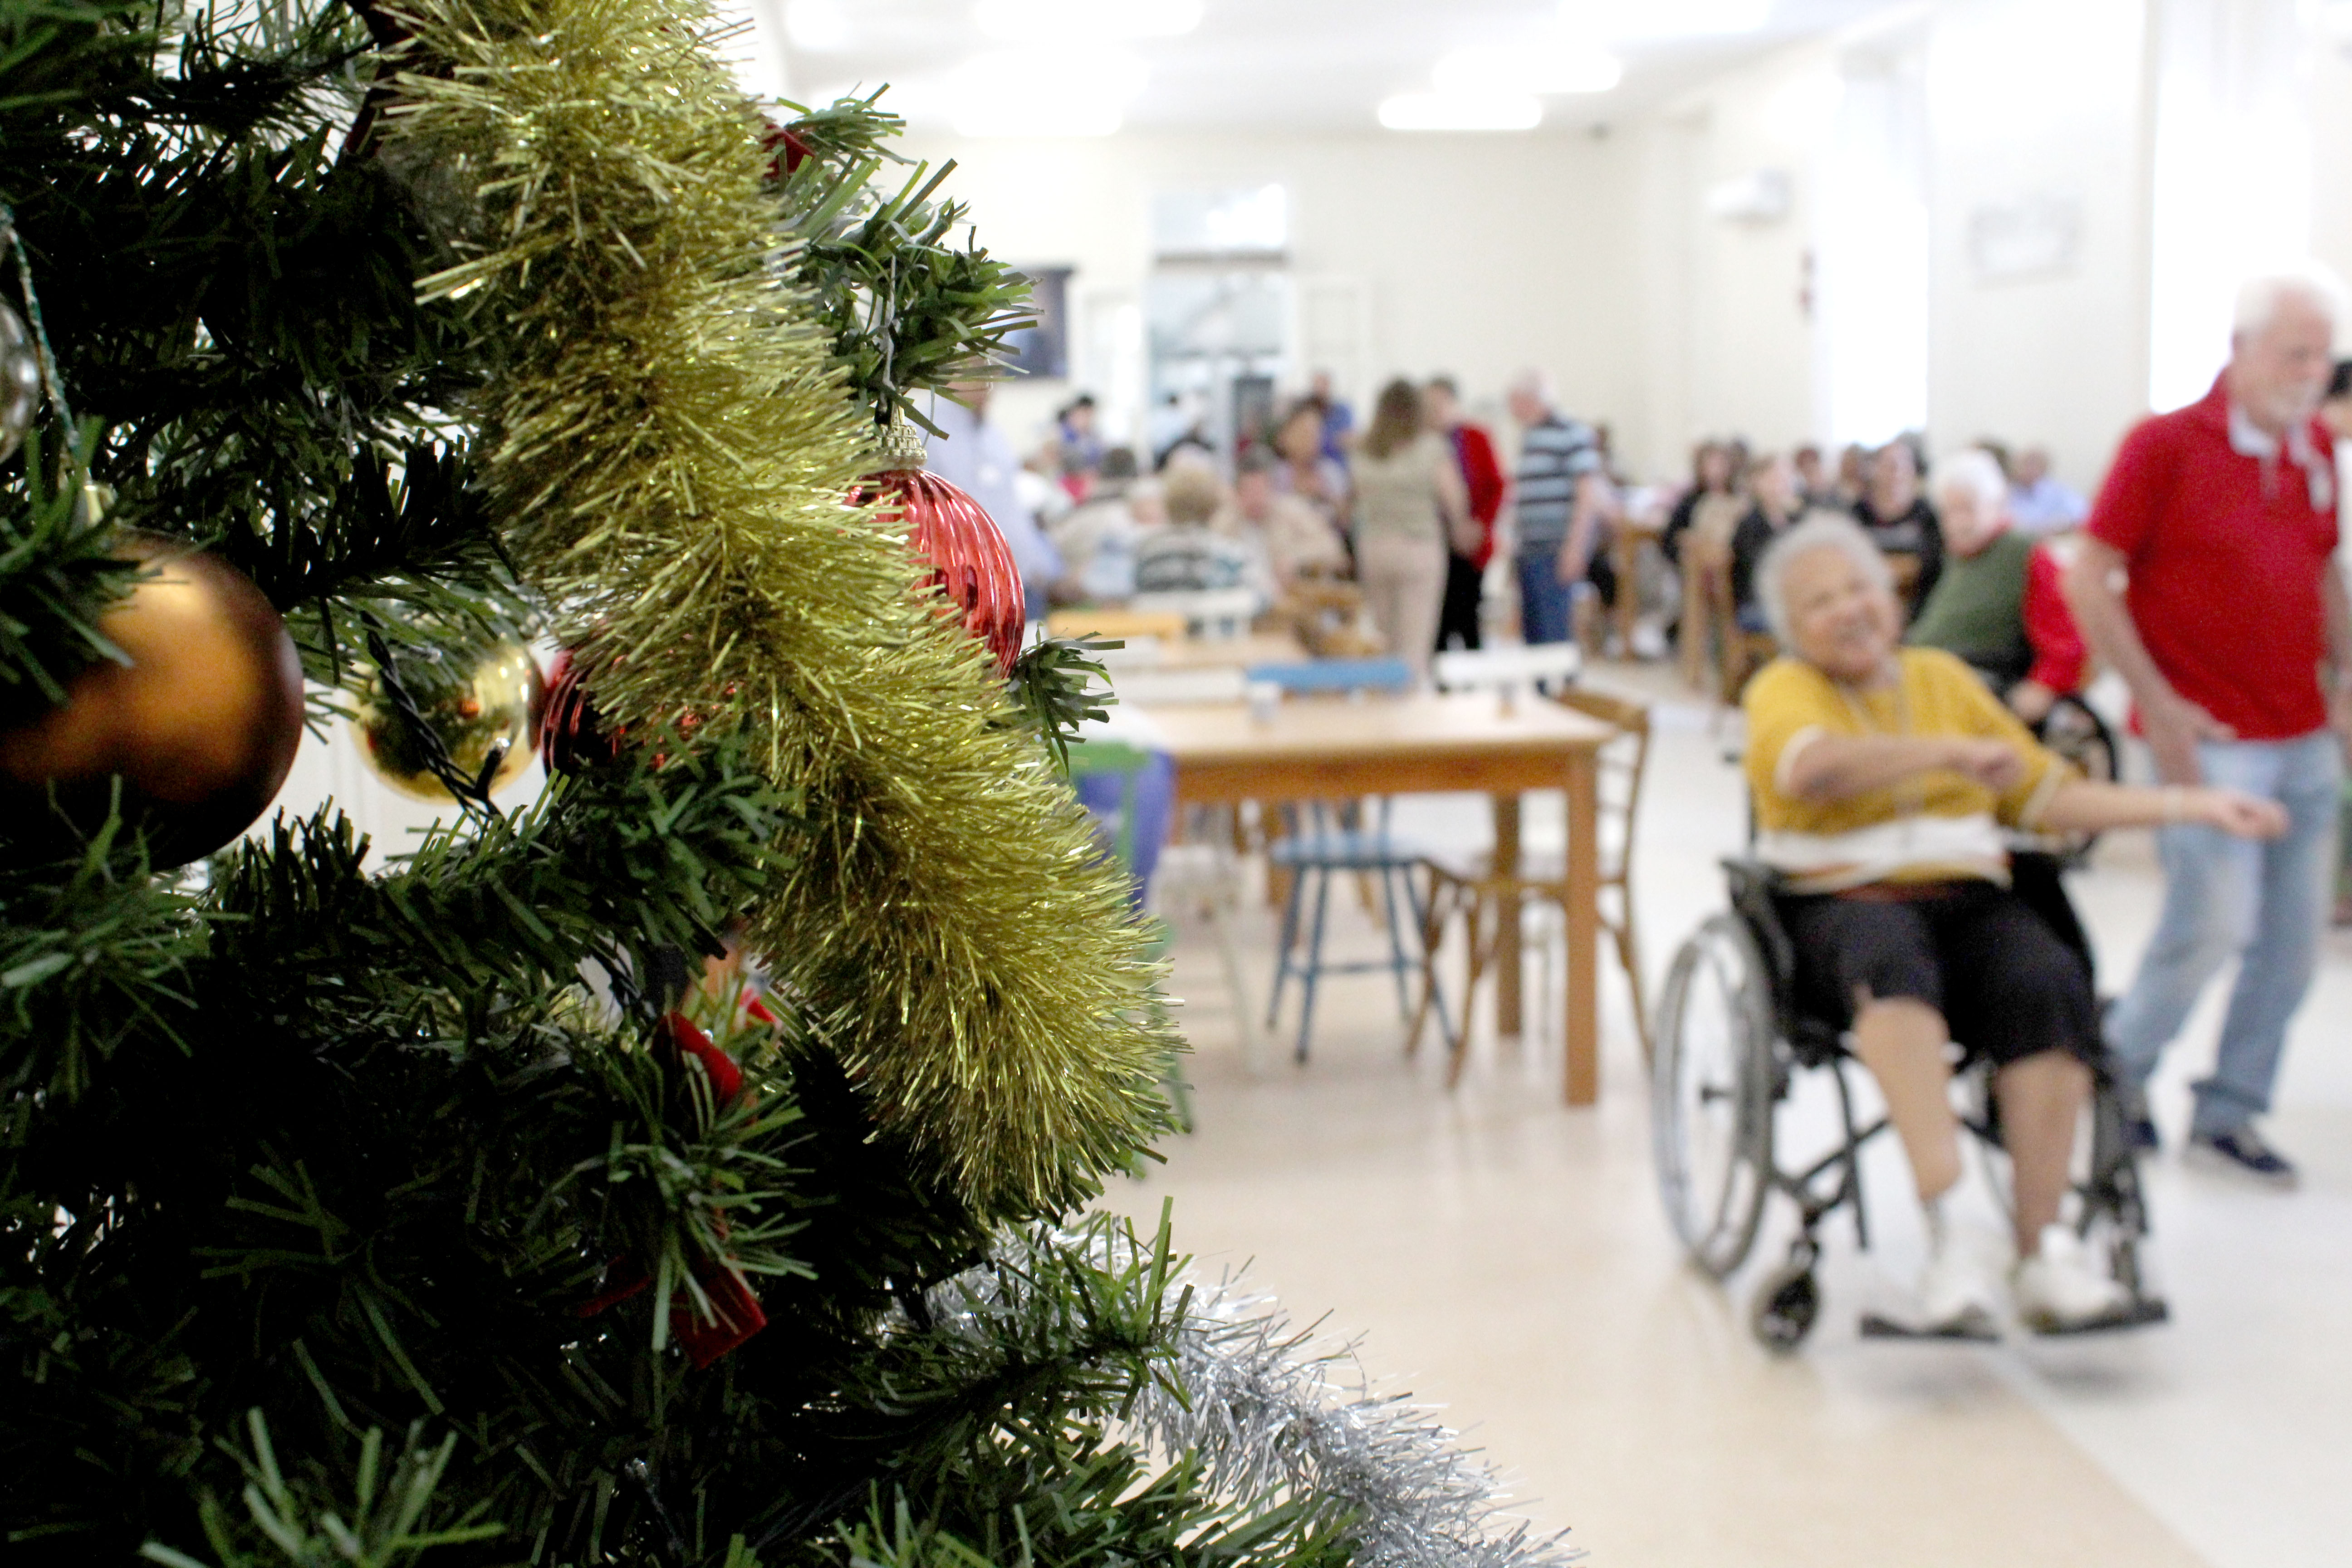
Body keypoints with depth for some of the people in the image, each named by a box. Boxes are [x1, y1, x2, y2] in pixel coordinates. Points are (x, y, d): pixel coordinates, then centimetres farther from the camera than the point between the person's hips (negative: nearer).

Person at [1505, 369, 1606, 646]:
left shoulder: (1570, 433, -9)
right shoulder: (1528, 436, 18)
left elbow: (1589, 493, -14)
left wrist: (1575, 547, -19)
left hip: (1557, 550, -9)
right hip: (1529, 551, 9)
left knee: (1552, 634, -11)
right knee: (1531, 631, 10)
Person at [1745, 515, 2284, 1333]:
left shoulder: (1944, 676, 22)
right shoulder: (1785, 689, 8)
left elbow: (2047, 797, 22)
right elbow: (1809, 769, -17)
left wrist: (2190, 804, 16)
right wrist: (1952, 753, -22)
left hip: (1970, 899, 4)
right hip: (1844, 905, -4)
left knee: (2048, 983, -29)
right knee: (1893, 956, -38)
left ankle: (2041, 1248, -26)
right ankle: (1945, 1234, -48)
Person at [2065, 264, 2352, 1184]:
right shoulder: (2165, 445, -8)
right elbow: (2089, 583, -9)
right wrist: (2160, 706, -13)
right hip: (2212, 743, -6)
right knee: (2213, 926, -9)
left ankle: (2228, 1115, 20)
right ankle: (2116, 1072, 15)